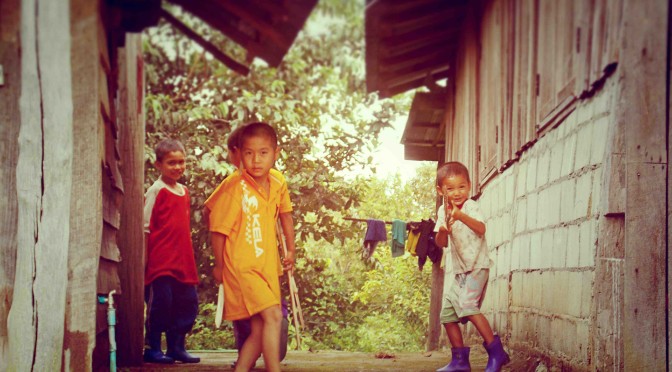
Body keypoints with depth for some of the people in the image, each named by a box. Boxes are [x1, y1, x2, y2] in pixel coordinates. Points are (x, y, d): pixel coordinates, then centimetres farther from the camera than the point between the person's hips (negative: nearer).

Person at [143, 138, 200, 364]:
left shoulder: (184, 191, 14)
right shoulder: (156, 191, -6)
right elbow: (145, 228, -8)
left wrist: (190, 259, 15)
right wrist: (144, 259, -12)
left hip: (183, 262, 7)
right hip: (161, 262, -7)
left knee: (187, 303, 8)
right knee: (160, 303, -3)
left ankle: (177, 347, 18)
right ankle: (152, 349, 7)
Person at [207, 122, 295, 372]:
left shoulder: (278, 185, 2)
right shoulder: (234, 186, -15)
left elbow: (284, 213, 21)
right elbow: (218, 227, -8)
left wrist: (290, 249, 22)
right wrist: (219, 265, -1)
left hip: (267, 266, 7)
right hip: (241, 265, -6)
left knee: (259, 330, 8)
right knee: (272, 315, -20)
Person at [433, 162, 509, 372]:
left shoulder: (471, 206, -11)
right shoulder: (443, 211, 8)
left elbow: (481, 229, -31)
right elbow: (441, 243, 3)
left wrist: (461, 216, -47)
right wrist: (442, 231, -20)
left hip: (477, 267, -8)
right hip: (460, 270, 8)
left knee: (467, 305, -27)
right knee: (447, 314, 9)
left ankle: (496, 352, -24)